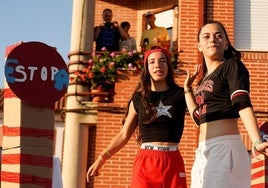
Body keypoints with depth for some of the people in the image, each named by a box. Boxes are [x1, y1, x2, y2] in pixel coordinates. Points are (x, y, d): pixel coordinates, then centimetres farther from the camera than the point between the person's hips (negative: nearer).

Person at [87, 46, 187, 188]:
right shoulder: (139, 98, 8)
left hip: (173, 162, 0)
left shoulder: (180, 94, 6)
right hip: (145, 162, 1)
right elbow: (124, 135, 10)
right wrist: (101, 159, 4)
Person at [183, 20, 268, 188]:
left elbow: (243, 104, -16)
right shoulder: (205, 79, 19)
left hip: (225, 147, -8)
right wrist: (187, 88, 23)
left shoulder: (232, 66, -2)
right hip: (204, 152, 8)